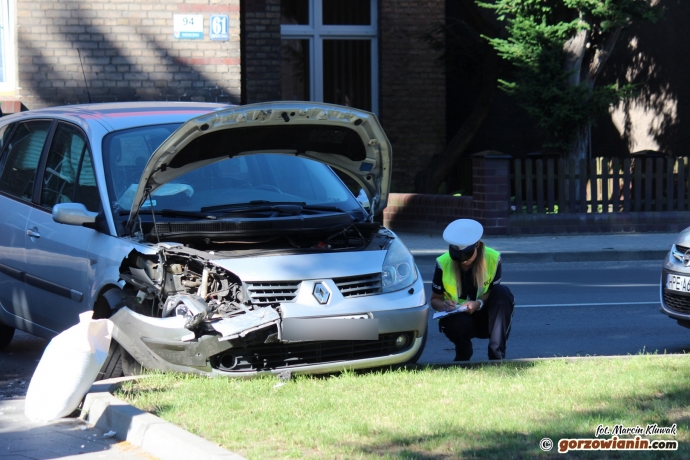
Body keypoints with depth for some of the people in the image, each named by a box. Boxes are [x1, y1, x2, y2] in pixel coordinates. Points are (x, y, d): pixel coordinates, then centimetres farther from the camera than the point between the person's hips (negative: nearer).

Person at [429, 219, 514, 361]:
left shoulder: (493, 258, -13)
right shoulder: (443, 263, -12)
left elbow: (494, 292, -4)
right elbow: (434, 299, -3)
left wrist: (478, 303, -26)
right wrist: (444, 305, -28)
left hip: (483, 316, 2)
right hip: (456, 316, -1)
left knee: (503, 293, -29)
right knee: (459, 322, -39)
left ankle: (497, 355, -28)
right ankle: (463, 357, -3)